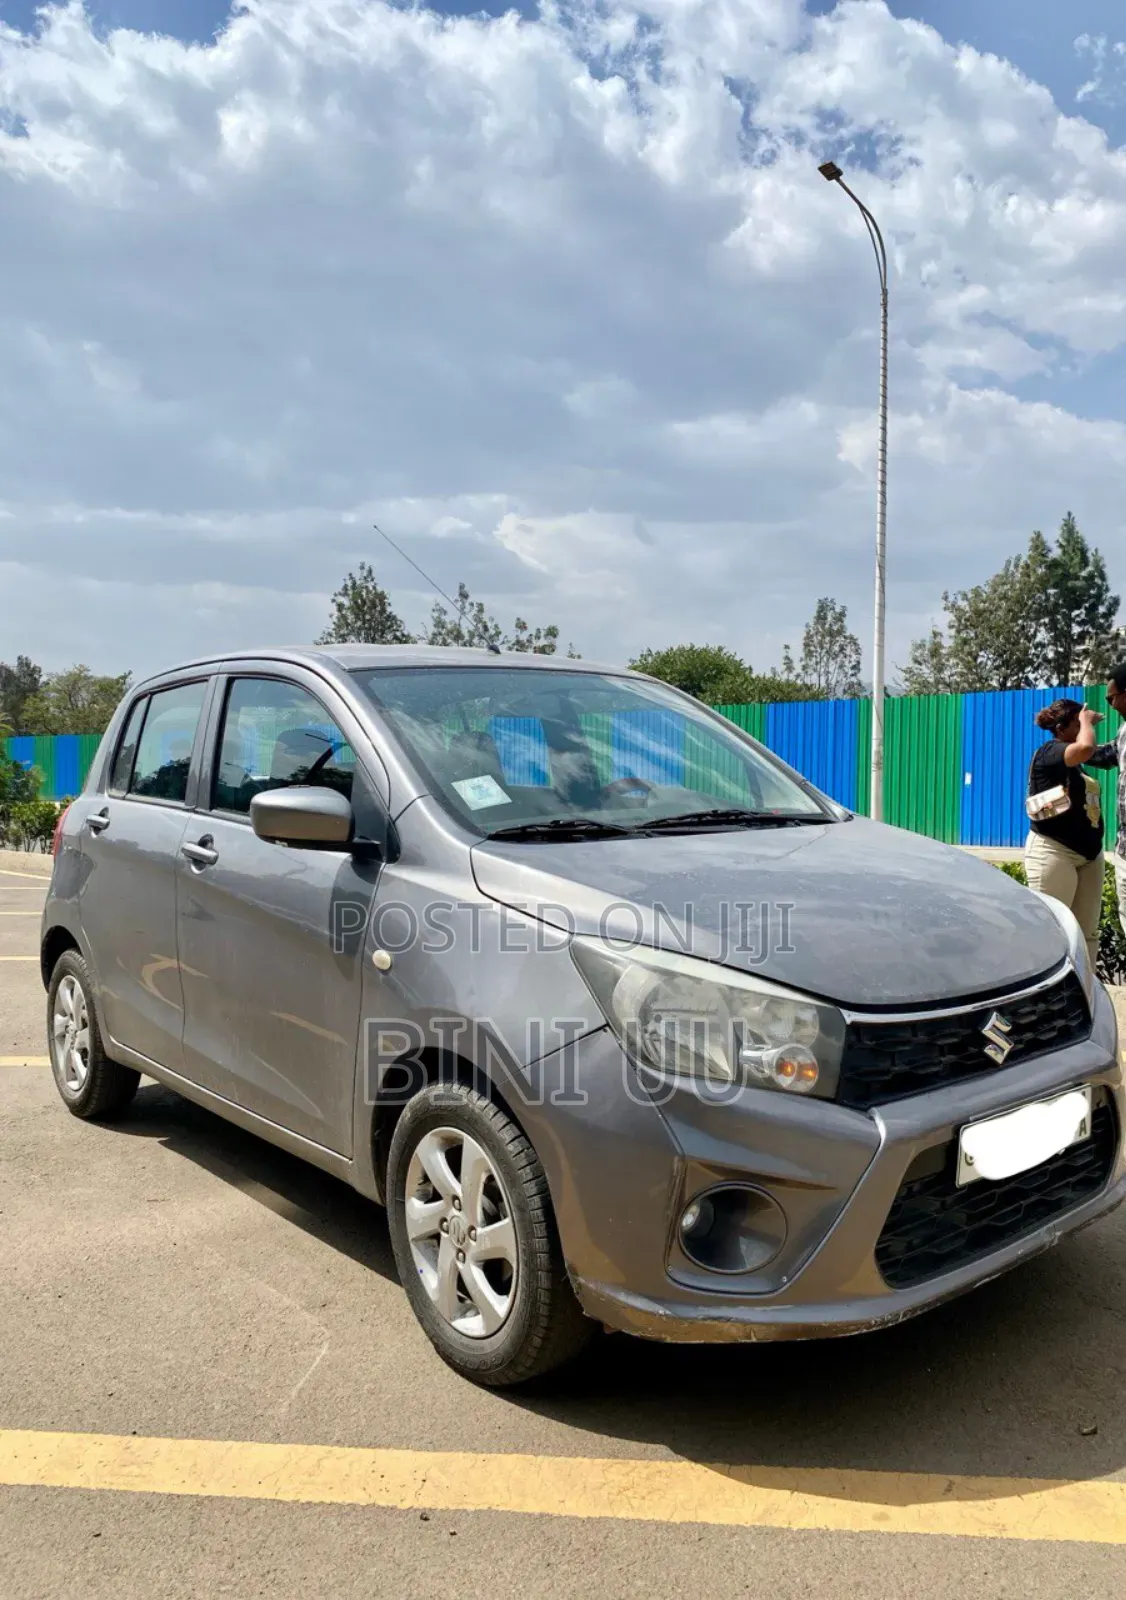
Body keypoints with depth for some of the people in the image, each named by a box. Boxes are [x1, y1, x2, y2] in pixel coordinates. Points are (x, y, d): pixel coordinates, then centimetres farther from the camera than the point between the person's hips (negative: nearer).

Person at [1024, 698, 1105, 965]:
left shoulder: (1074, 760, 17)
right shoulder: (1048, 752, -10)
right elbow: (1086, 748, -26)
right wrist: (1086, 722, -12)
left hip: (1088, 853, 9)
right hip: (1053, 852, -9)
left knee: (1088, 932, 8)